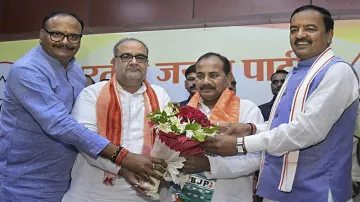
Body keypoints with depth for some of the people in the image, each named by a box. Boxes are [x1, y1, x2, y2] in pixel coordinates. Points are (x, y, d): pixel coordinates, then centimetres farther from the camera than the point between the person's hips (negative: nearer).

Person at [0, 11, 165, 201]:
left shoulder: (77, 71, 5)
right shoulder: (27, 70, -20)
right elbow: (59, 123, -31)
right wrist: (122, 156, -35)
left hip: (66, 178, 7)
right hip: (27, 181, -7)